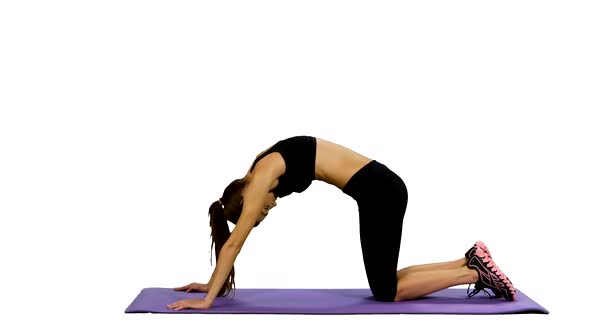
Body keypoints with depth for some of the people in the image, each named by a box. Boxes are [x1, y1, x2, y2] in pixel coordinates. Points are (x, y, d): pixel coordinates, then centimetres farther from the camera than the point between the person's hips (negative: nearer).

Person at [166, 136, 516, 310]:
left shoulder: (261, 176, -12)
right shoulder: (261, 169, 12)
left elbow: (234, 243, -11)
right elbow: (234, 243, 19)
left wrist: (208, 299, -7)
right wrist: (213, 283, 22)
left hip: (379, 191, -9)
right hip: (381, 189, 9)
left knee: (387, 292, 1)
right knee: (384, 283, 15)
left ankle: (474, 272, 3)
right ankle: (470, 261, 16)